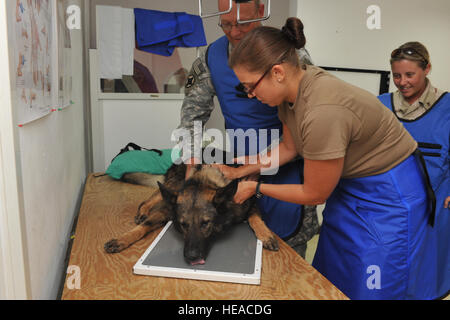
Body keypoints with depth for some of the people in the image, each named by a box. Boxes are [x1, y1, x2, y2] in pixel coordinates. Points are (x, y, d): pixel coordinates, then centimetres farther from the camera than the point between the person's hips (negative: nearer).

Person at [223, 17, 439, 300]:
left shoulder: (322, 113, -35)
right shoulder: (291, 89, -10)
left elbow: (314, 194, -20)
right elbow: (288, 148, 8)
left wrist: (256, 188, -9)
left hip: (387, 193, -8)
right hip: (350, 184, 8)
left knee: (366, 288, 6)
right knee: (330, 281, 16)